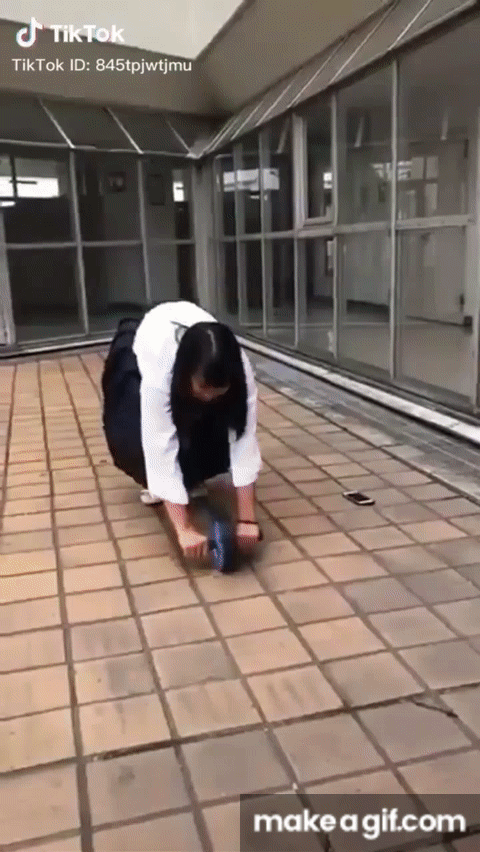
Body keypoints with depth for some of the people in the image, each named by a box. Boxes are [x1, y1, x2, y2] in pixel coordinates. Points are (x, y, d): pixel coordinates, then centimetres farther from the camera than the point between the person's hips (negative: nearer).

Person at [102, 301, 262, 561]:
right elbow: (161, 449, -47)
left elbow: (244, 440, -37)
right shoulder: (159, 369, -46)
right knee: (138, 435, -21)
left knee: (215, 429, -15)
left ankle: (191, 479, 13)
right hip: (138, 349, -2)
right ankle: (158, 485, 8)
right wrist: (184, 529, -50)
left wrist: (246, 520, -40)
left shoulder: (238, 370, -38)